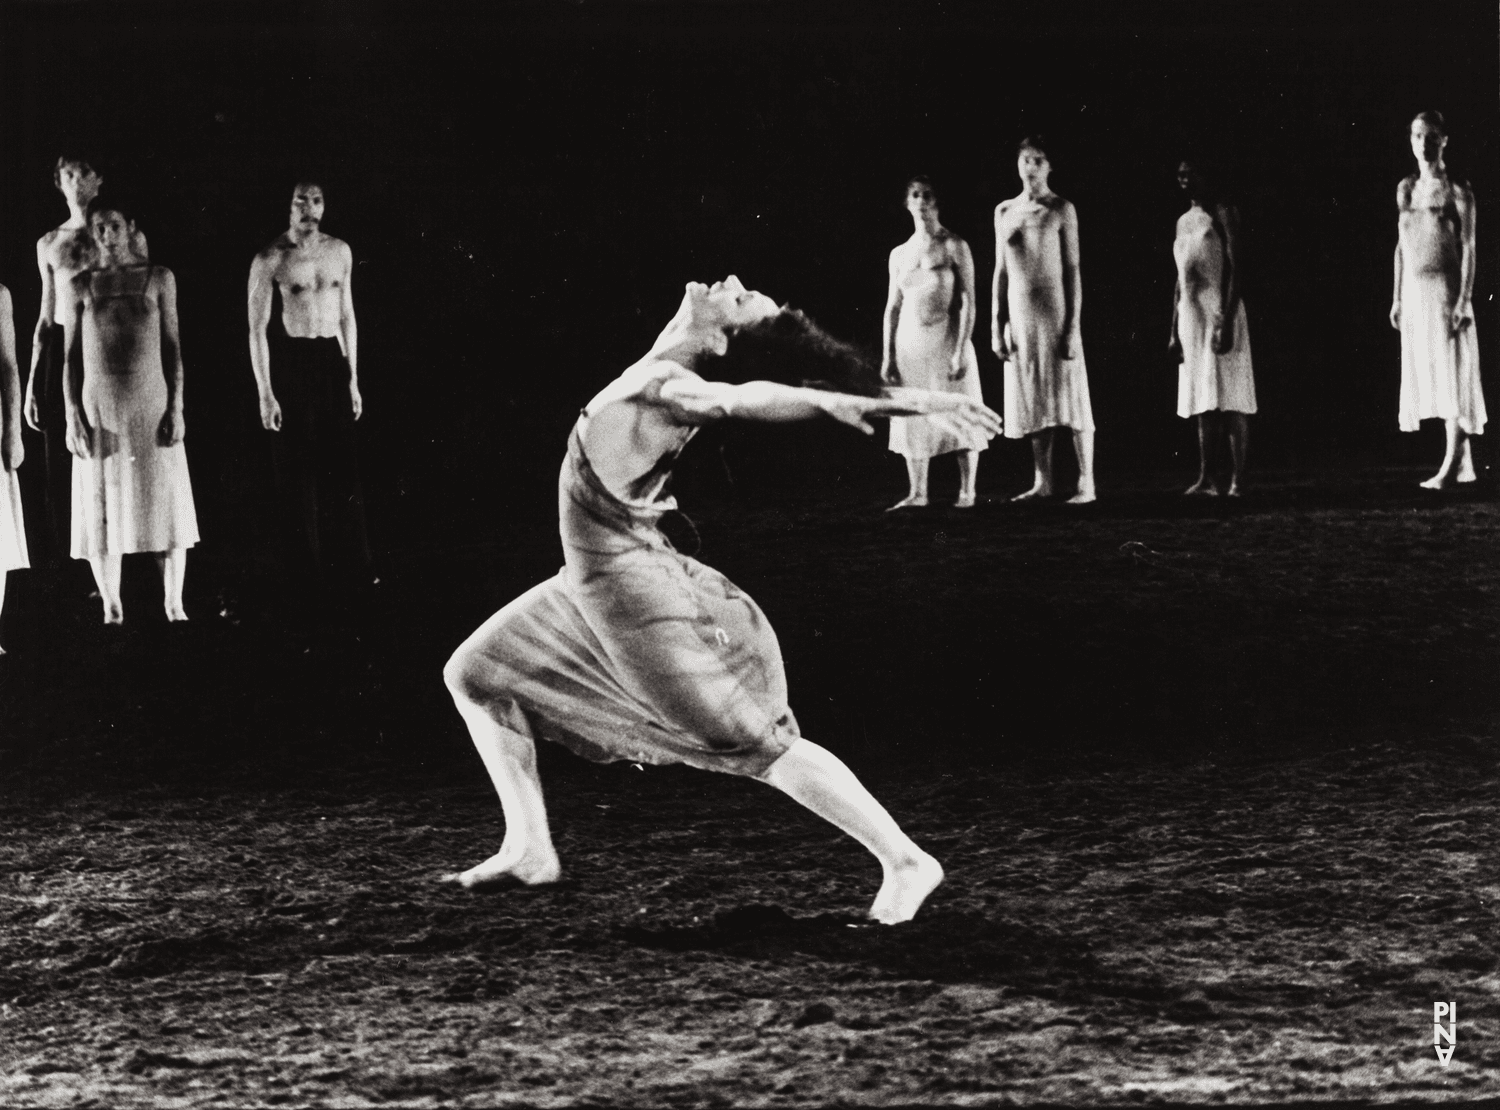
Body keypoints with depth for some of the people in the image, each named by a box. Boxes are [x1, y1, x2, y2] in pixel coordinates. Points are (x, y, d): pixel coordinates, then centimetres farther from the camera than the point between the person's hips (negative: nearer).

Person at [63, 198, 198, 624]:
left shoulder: (158, 279, 5)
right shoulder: (82, 286, 6)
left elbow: (172, 348, 5)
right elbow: (71, 355, 6)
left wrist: (176, 408, -3)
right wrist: (72, 416, -3)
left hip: (152, 407, 0)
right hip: (98, 411, 0)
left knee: (167, 508, -1)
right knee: (101, 513, 1)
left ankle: (173, 604, 8)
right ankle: (112, 609, 10)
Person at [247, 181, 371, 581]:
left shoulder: (339, 251, 8)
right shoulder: (271, 260, -6)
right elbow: (257, 328, -7)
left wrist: (353, 379, 12)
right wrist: (266, 394, -11)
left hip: (333, 359, 4)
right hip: (291, 362, -4)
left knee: (345, 468, 4)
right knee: (297, 471, 0)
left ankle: (359, 566, 9)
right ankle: (307, 569, 8)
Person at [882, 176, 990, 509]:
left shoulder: (954, 247, -2)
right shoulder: (900, 254, 10)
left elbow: (968, 302, -7)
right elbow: (892, 307, 13)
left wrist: (961, 350, -16)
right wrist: (887, 355, 6)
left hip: (947, 339, -4)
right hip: (910, 341, 4)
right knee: (912, 419, 5)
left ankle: (967, 491, 6)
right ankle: (917, 492, 12)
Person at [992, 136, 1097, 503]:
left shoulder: (1060, 210, -3)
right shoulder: (1004, 211, 10)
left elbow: (1073, 271, -6)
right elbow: (1001, 271, 13)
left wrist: (1072, 327, -12)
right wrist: (997, 327, 8)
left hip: (1055, 312, -5)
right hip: (1019, 316, 5)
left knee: (1070, 399, -3)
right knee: (1031, 403, 7)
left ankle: (1086, 483, 0)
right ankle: (1042, 482, 14)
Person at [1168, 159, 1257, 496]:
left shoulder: (1224, 214, -2)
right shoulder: (1183, 222, 17)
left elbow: (1234, 268, -10)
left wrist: (1227, 321, -19)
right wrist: (1174, 331, 14)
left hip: (1220, 313, -7)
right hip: (1191, 316, 7)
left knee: (1229, 400, -7)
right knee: (1203, 403, 6)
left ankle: (1237, 480, -7)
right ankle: (1205, 480, 6)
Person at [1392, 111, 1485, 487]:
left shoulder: (1456, 190, -5)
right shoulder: (1406, 189, 11)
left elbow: (1469, 248, -8)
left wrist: (1464, 301, -15)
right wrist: (1397, 297, 12)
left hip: (1447, 291, -6)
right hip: (1415, 294, 6)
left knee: (1452, 376, -7)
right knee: (1430, 378, 6)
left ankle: (1450, 467, -9)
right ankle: (1462, 463, 12)